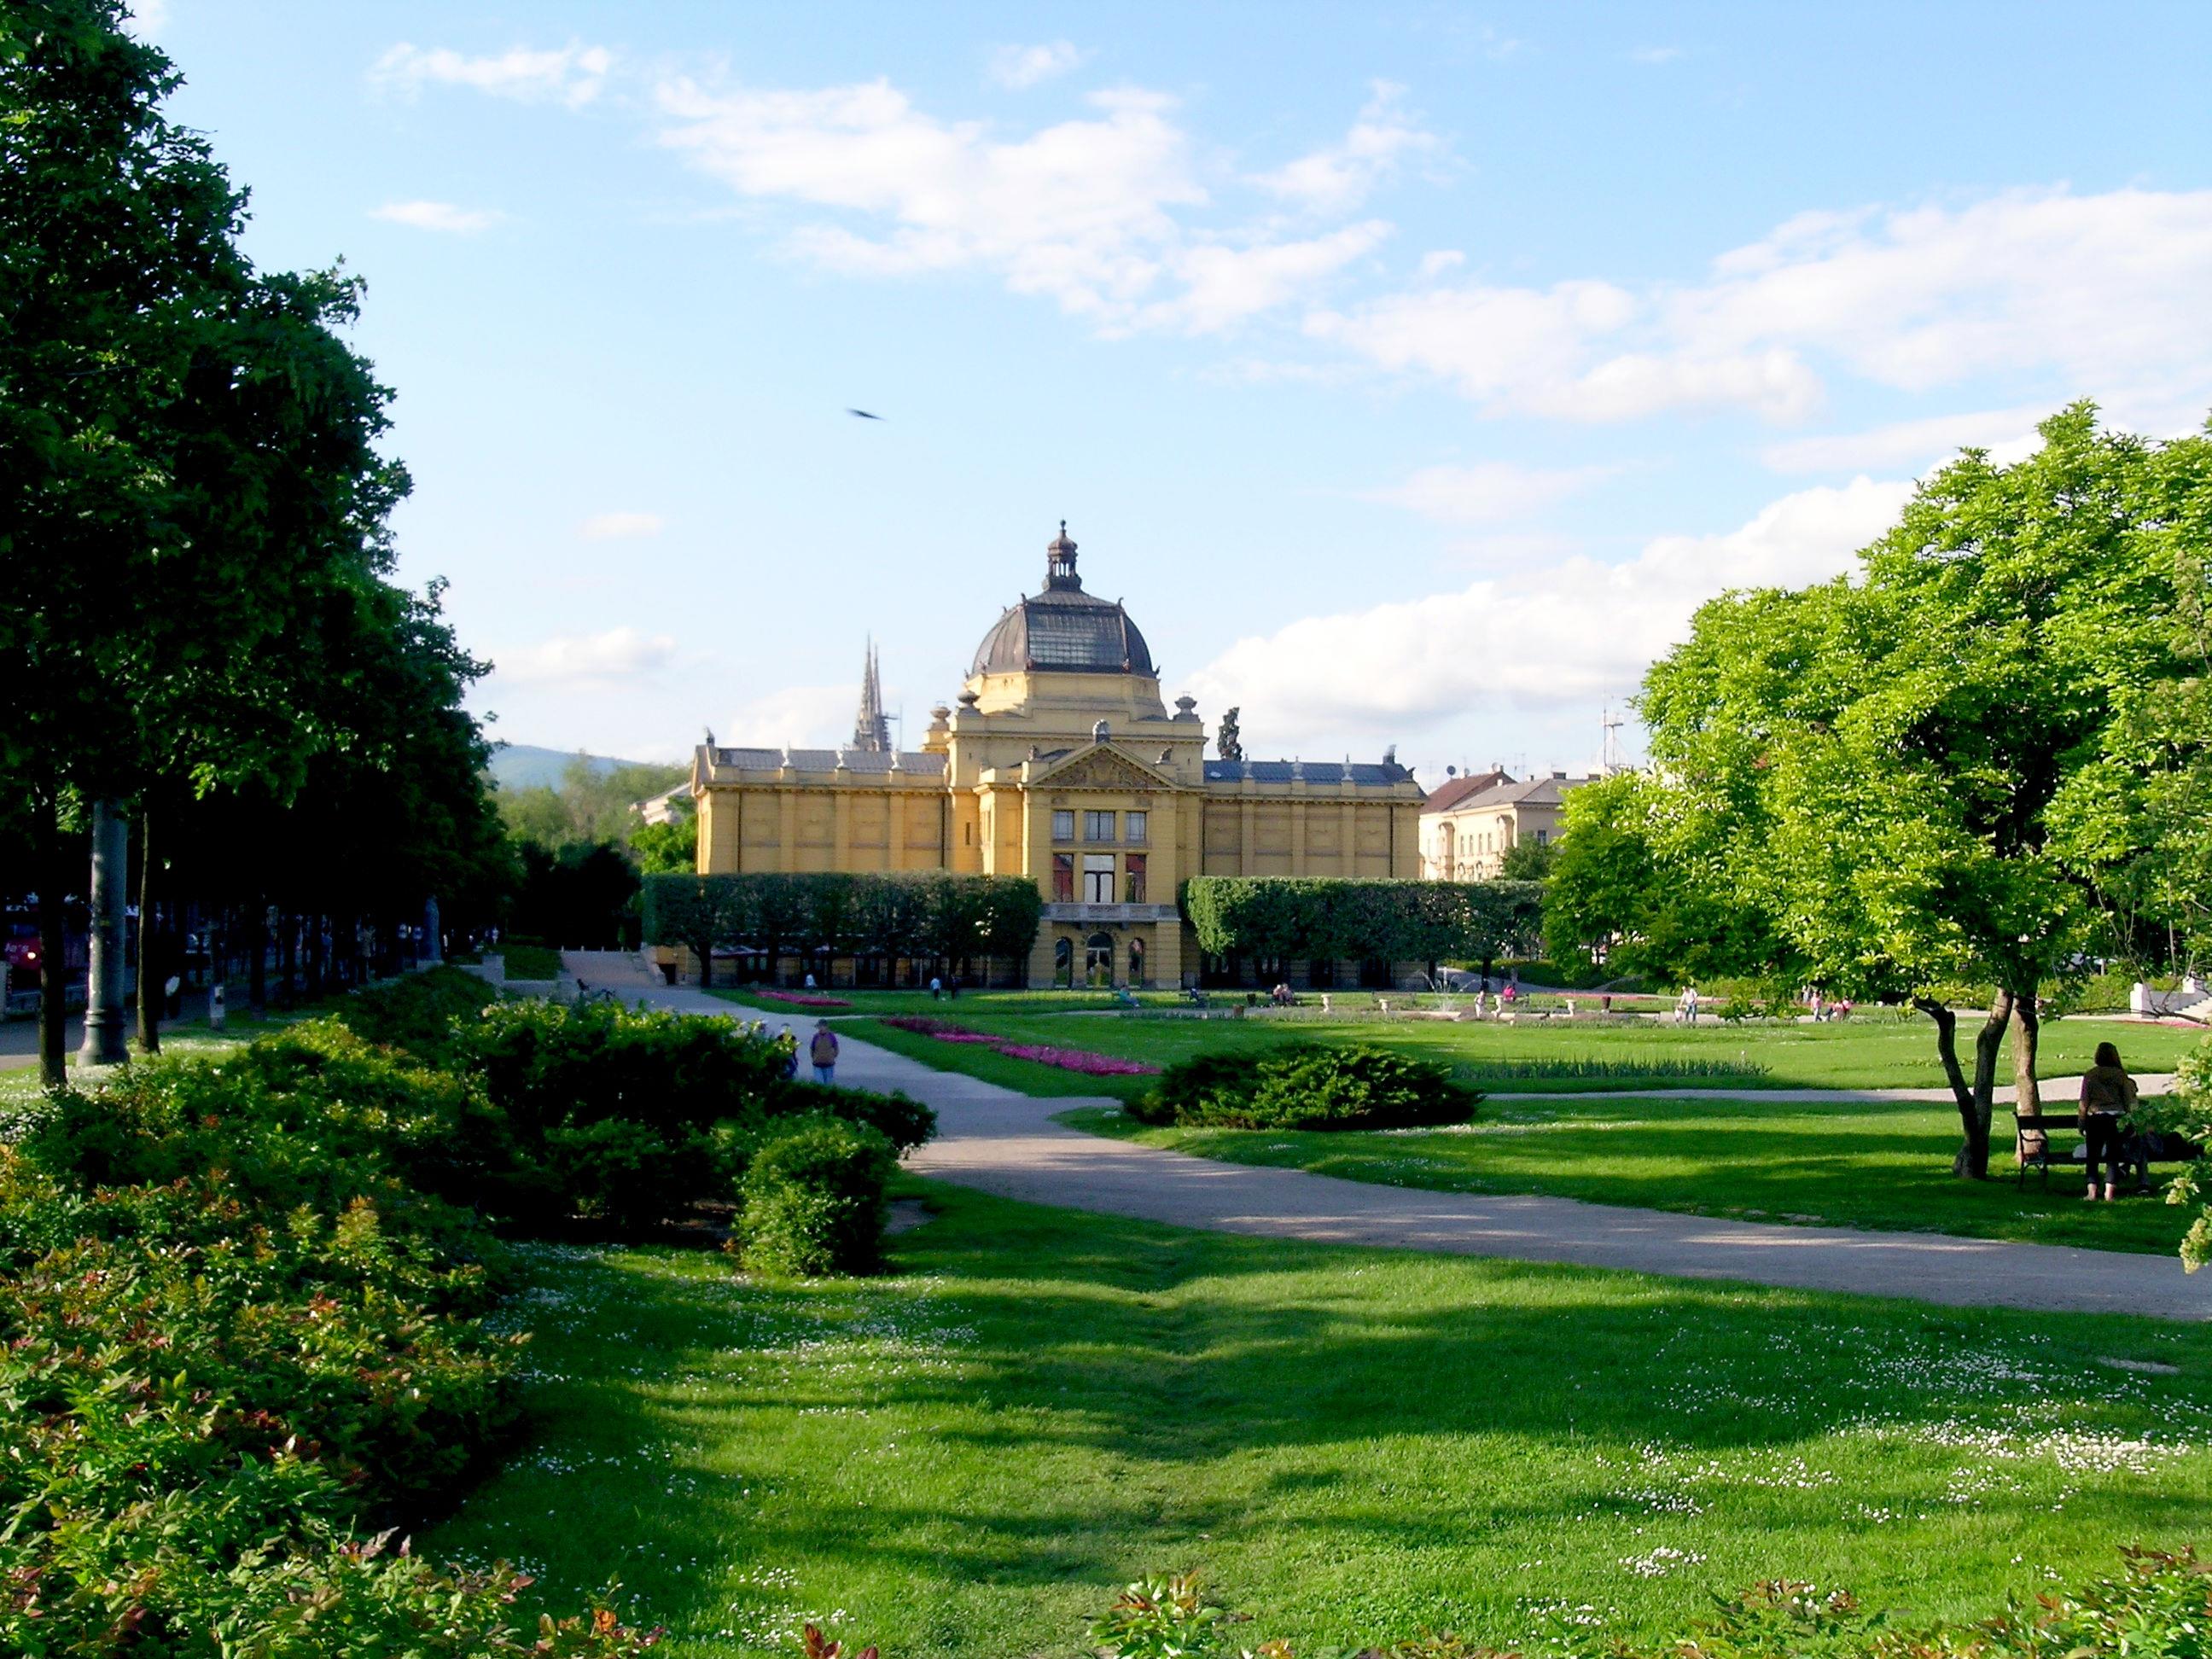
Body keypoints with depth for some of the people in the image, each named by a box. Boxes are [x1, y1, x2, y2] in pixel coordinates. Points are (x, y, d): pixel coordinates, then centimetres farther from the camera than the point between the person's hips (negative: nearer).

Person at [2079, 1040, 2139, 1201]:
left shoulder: (2090, 1075, -3)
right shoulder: (2120, 1075, -1)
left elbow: (2084, 1102, -2)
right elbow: (2128, 1100, 2)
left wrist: (2081, 1122, 5)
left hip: (2094, 1118, -1)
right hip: (2115, 1118, 1)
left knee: (2093, 1155, 7)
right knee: (2113, 1156, 6)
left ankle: (2092, 1191, 0)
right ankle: (2110, 1193, 2)